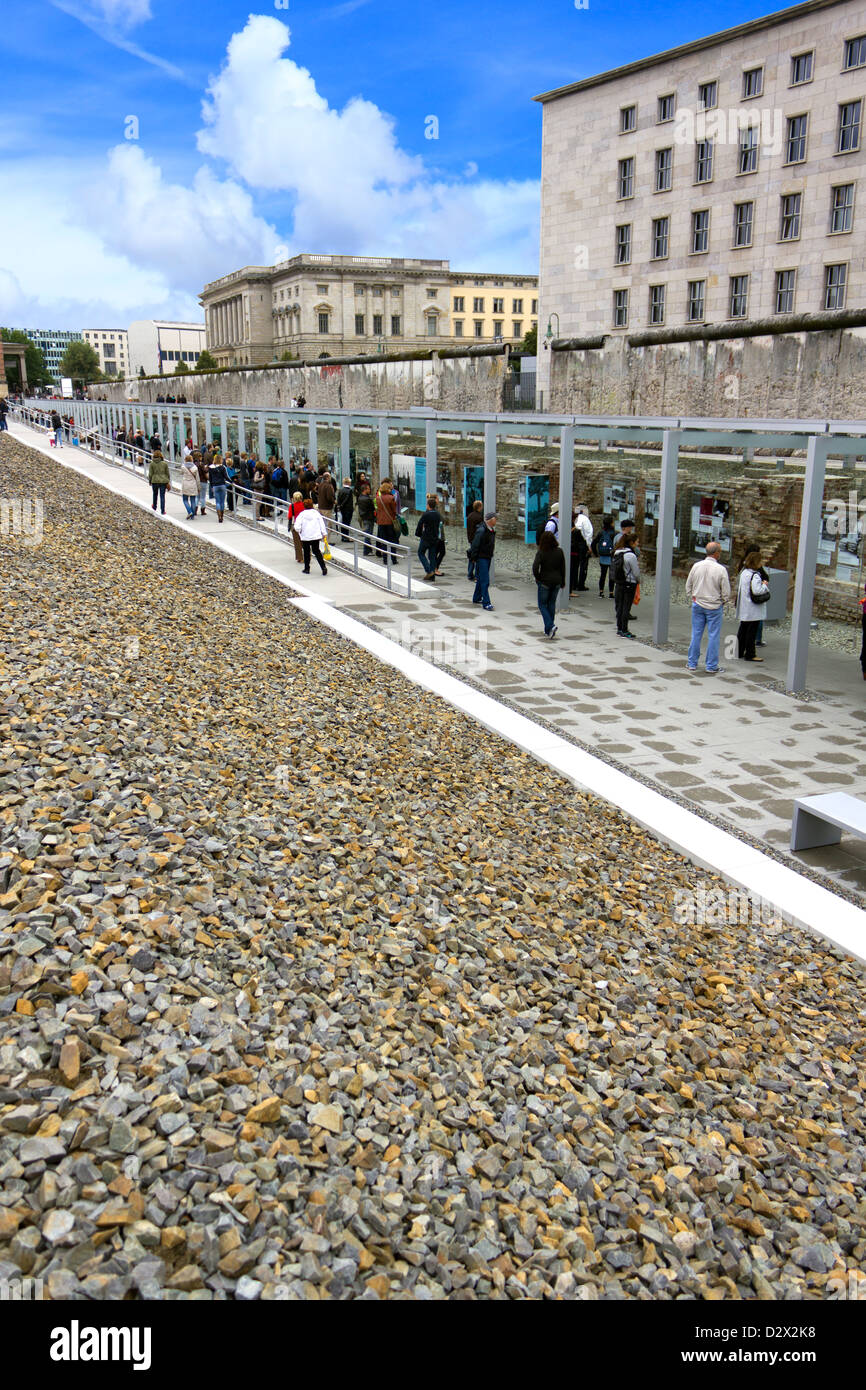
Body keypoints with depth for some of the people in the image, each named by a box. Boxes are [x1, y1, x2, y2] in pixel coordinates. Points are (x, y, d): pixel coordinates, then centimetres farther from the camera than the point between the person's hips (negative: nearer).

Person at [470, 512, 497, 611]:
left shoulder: (492, 530, 9)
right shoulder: (481, 531, -19)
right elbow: (475, 545, -17)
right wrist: (474, 558, -15)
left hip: (488, 558, 9)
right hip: (481, 558, -9)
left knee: (481, 579, 19)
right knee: (485, 581, -11)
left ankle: (476, 598, 32)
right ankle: (486, 603, -11)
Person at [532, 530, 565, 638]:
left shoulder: (541, 552, -14)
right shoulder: (560, 551, -2)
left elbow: (535, 567, -25)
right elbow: (563, 568, 4)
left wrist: (537, 577, -7)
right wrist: (562, 582, 13)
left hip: (544, 582, -4)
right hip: (556, 582, 4)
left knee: (542, 605, 8)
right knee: (552, 604, 16)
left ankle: (550, 626, -13)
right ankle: (549, 630, 18)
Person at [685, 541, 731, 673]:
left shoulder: (696, 566, -3)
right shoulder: (721, 569, -15)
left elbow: (688, 586, 6)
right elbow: (726, 592, -9)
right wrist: (721, 602, 9)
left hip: (697, 605, 4)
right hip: (714, 607, -4)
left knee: (696, 634, 12)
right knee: (713, 636, 5)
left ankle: (692, 663, 19)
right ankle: (711, 666, 9)